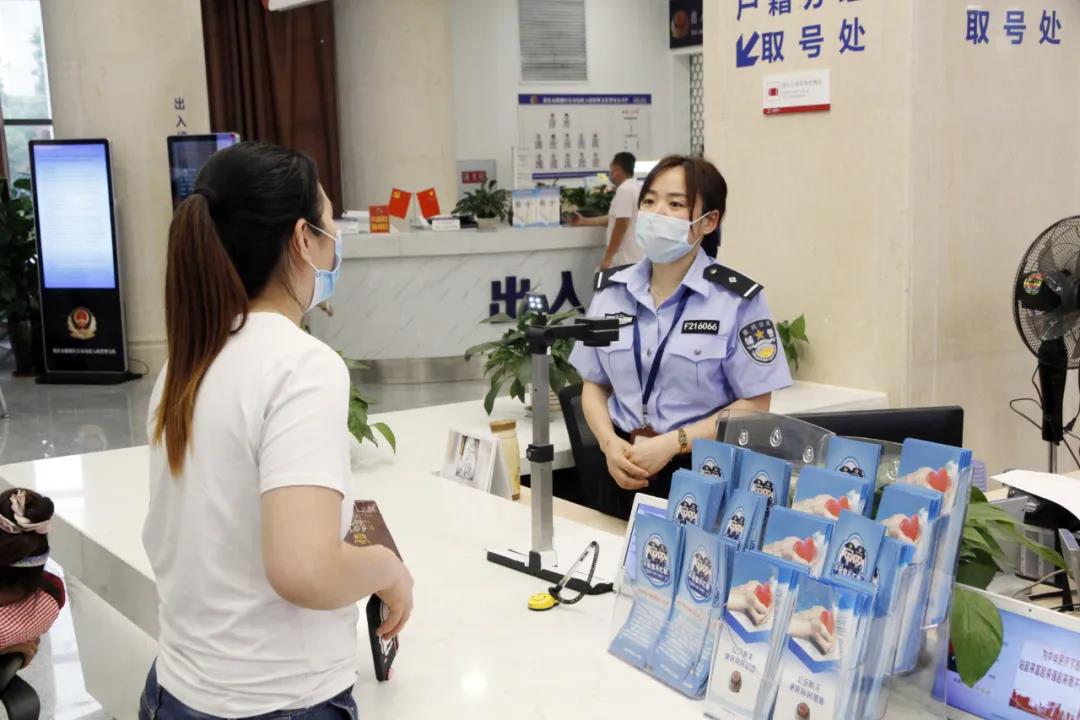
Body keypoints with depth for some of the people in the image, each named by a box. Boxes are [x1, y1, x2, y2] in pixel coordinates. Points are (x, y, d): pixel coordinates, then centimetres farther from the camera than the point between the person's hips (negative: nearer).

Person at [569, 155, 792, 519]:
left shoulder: (738, 299, -7)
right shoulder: (611, 289, 5)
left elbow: (753, 405, -8)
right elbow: (594, 384, 10)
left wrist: (671, 444, -17)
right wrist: (610, 444, -9)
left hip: (703, 474, -3)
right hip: (621, 469, 4)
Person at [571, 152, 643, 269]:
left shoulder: (624, 190, -15)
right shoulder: (635, 187, 18)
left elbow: (621, 226, -21)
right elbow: (613, 218, 25)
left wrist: (608, 257, -19)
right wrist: (583, 221, 31)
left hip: (627, 261, -10)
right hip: (634, 258, 10)